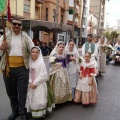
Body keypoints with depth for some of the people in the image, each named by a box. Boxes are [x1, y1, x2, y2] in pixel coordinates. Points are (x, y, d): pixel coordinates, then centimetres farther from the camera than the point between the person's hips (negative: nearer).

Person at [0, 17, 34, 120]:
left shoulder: (26, 37, 6)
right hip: (8, 69, 2)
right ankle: (15, 111, 31)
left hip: (22, 68, -1)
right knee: (11, 92, 13)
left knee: (22, 92, 4)